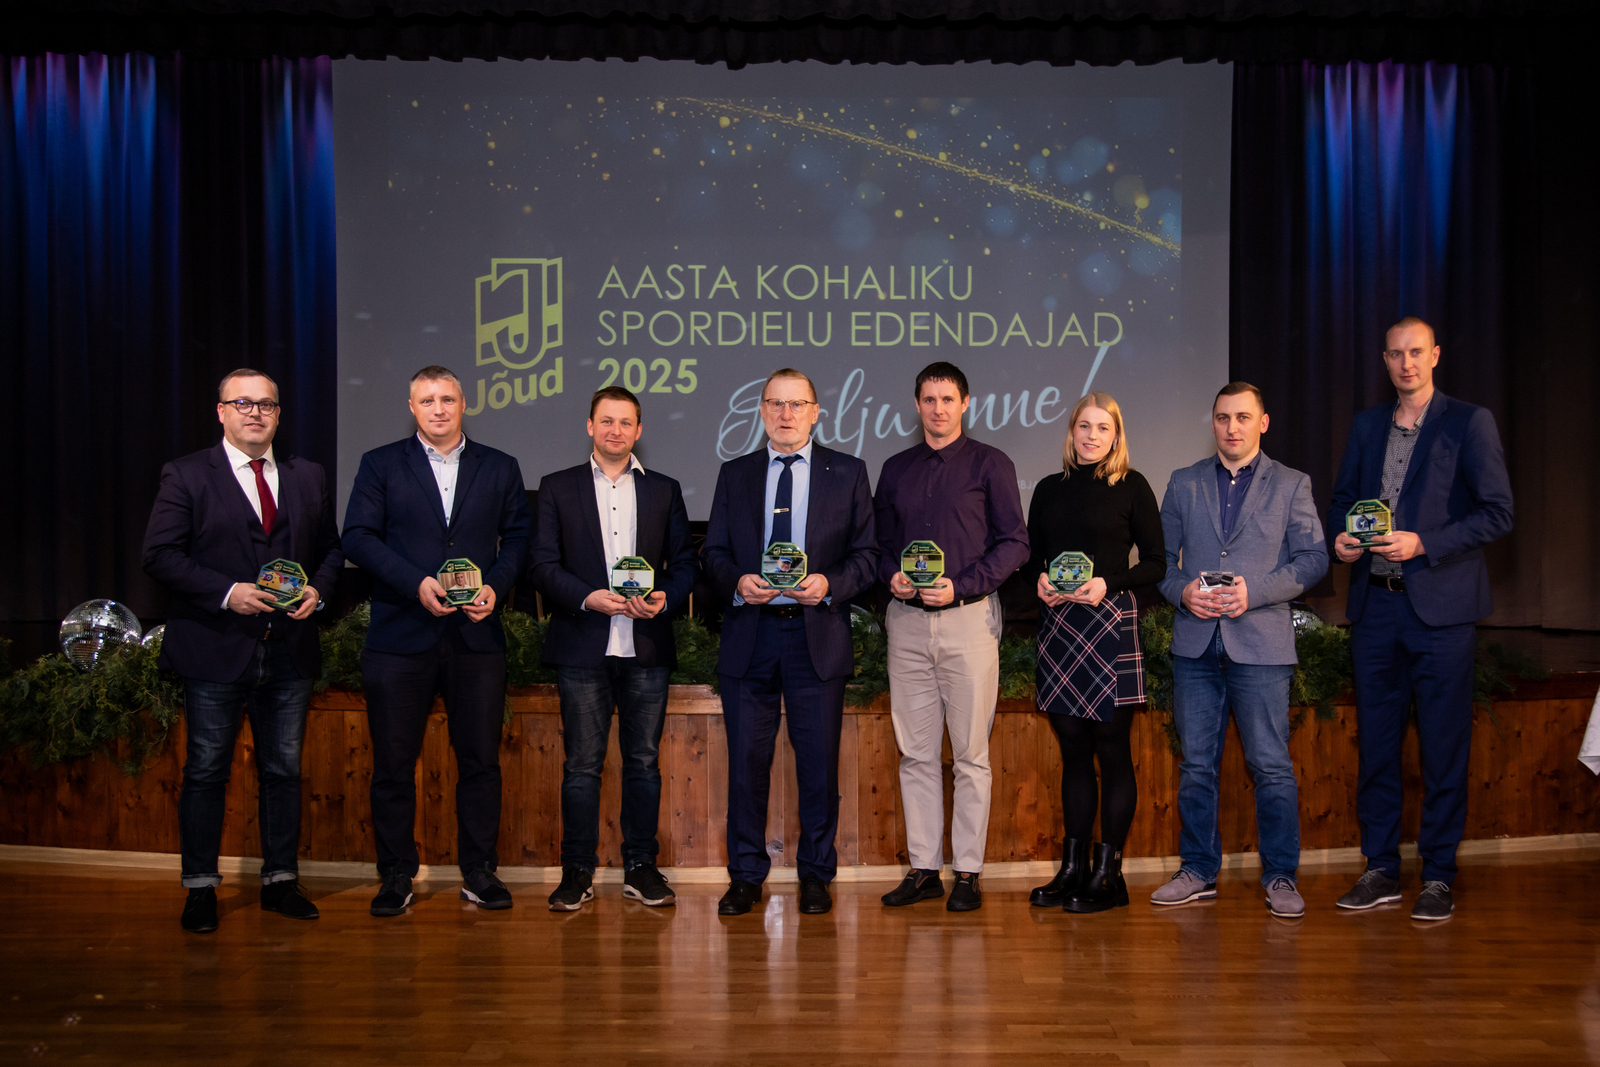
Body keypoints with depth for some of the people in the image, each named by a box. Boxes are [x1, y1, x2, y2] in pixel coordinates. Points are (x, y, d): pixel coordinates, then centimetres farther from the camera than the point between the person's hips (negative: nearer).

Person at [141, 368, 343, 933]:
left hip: (289, 650, 3)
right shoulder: (186, 476, -1)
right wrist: (227, 592, -18)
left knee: (283, 769, 10)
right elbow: (160, 554, -7)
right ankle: (201, 888, 16)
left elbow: (331, 548, 15)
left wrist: (317, 590, -5)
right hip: (214, 652, -3)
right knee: (206, 771, 5)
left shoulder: (309, 477, 11)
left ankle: (281, 880, 21)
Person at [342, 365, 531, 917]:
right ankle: (396, 875, 16)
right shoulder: (380, 464, 7)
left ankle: (479, 871, 16)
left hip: (477, 635, 1)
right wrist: (416, 583, -13)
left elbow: (517, 537, 10)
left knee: (480, 759, 4)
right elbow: (358, 536, -1)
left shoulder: (500, 468, 12)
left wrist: (496, 587, -8)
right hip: (399, 636, -1)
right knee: (393, 762, 3)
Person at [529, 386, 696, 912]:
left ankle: (640, 867, 15)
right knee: (581, 763, 1)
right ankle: (577, 872, 10)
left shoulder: (664, 490, 13)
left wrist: (666, 596, -9)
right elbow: (542, 563, 2)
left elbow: (684, 562, 12)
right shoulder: (557, 488, 9)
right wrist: (589, 597, -14)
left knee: (643, 760, 5)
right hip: (583, 647, -1)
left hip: (647, 647, 2)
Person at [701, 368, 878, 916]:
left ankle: (816, 875, 19)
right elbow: (713, 553, 10)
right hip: (749, 634, 2)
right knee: (746, 761, 5)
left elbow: (866, 553, 4)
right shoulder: (735, 474, 12)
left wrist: (829, 583, -14)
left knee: (819, 762, 4)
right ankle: (745, 876, 17)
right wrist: (738, 581, -10)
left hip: (818, 635, -1)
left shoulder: (847, 473, 7)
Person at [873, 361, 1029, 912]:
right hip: (907, 621, 4)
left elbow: (1014, 543, -2)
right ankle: (923, 869, 13)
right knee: (915, 753, 6)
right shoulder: (896, 469, 16)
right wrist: (892, 575, -3)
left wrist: (960, 586, -13)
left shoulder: (990, 464, 3)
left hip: (968, 618, -4)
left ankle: (968, 872, 7)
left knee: (971, 754, -1)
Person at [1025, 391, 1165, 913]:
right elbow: (1032, 557, 18)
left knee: (1112, 748, -2)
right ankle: (1073, 868, 15)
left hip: (1110, 624, -4)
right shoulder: (1049, 489, 14)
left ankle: (1108, 874, 4)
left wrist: (1109, 583, -14)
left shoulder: (1131, 486, 2)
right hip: (1058, 625, 4)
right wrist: (1040, 582, -3)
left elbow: (1156, 562, 0)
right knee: (1073, 749, 8)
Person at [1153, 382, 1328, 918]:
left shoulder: (1291, 485, 7)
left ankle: (1281, 876, 10)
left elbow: (1313, 558, 1)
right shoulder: (1184, 483, 13)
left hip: (1261, 643, -2)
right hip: (1196, 643, 3)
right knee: (1196, 763, 7)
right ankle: (1199, 870, 17)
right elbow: (1161, 556, 13)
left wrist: (1255, 591, -12)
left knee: (1272, 766, -2)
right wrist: (1181, 590, -7)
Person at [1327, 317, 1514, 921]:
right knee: (1375, 742, 8)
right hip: (1375, 605, 5)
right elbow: (1343, 498, 21)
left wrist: (1424, 544, -17)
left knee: (1444, 747, 1)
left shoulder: (1470, 423, -1)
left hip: (1441, 606, -4)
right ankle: (1381, 870, 19)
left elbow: (1498, 513, -6)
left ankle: (1439, 877, 12)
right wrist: (1340, 537, 0)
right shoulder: (1367, 426, 14)